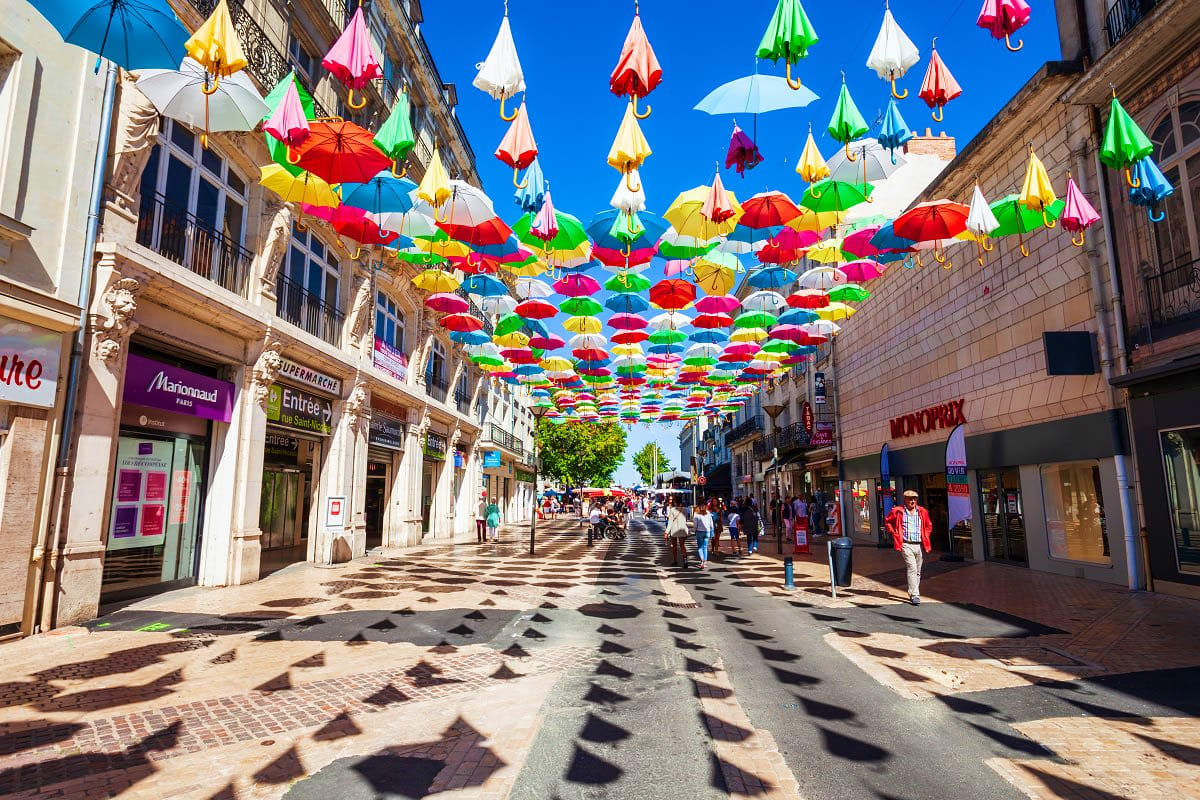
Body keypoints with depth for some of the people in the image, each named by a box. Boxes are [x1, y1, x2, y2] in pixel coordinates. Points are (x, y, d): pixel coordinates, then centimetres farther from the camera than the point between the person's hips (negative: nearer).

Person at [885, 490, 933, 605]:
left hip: (920, 545, 4)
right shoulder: (897, 512, -1)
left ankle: (913, 593, 24)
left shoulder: (922, 512, 9)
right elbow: (887, 522, 11)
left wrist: (925, 537, 10)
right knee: (912, 569, -15)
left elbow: (929, 526, 23)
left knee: (917, 571, 11)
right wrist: (894, 534, 2)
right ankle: (915, 595, -15)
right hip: (906, 545, -4)